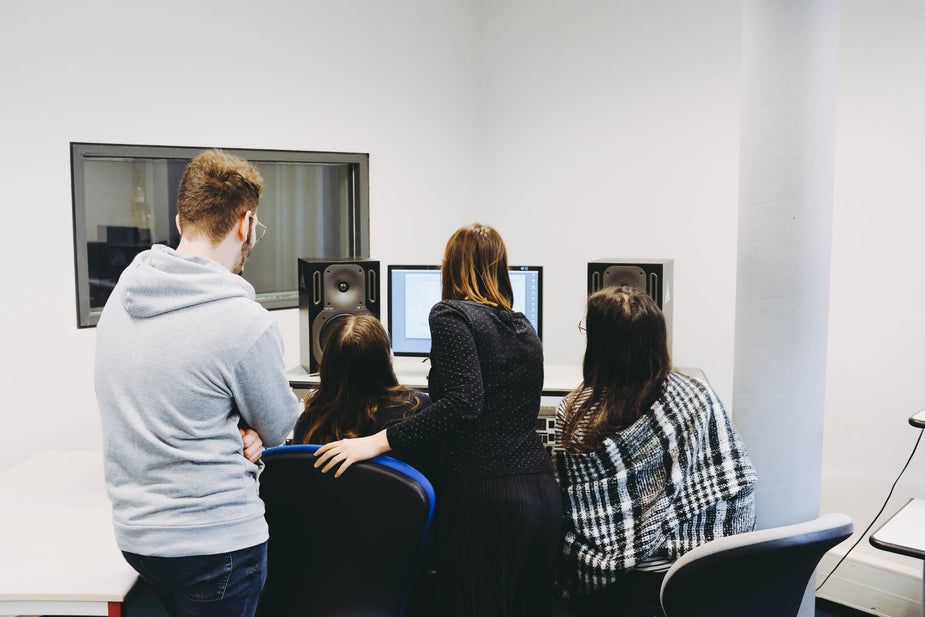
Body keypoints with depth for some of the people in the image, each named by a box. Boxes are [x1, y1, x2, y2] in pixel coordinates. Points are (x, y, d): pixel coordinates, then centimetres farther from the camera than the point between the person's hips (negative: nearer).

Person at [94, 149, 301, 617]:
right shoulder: (245, 322, -24)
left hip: (133, 528, 7)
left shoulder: (121, 294, -2)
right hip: (215, 539, -7)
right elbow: (279, 428, -7)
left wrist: (238, 429, -2)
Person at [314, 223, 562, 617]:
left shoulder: (451, 314, -6)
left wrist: (378, 441, -19)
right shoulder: (524, 328, 14)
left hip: (486, 496, -7)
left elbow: (463, 403, -20)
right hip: (543, 492, 7)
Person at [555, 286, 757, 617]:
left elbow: (562, 510, -5)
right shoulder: (698, 396, -10)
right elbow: (736, 484, -6)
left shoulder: (572, 413, -12)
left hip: (606, 588, -1)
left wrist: (567, 579, 10)